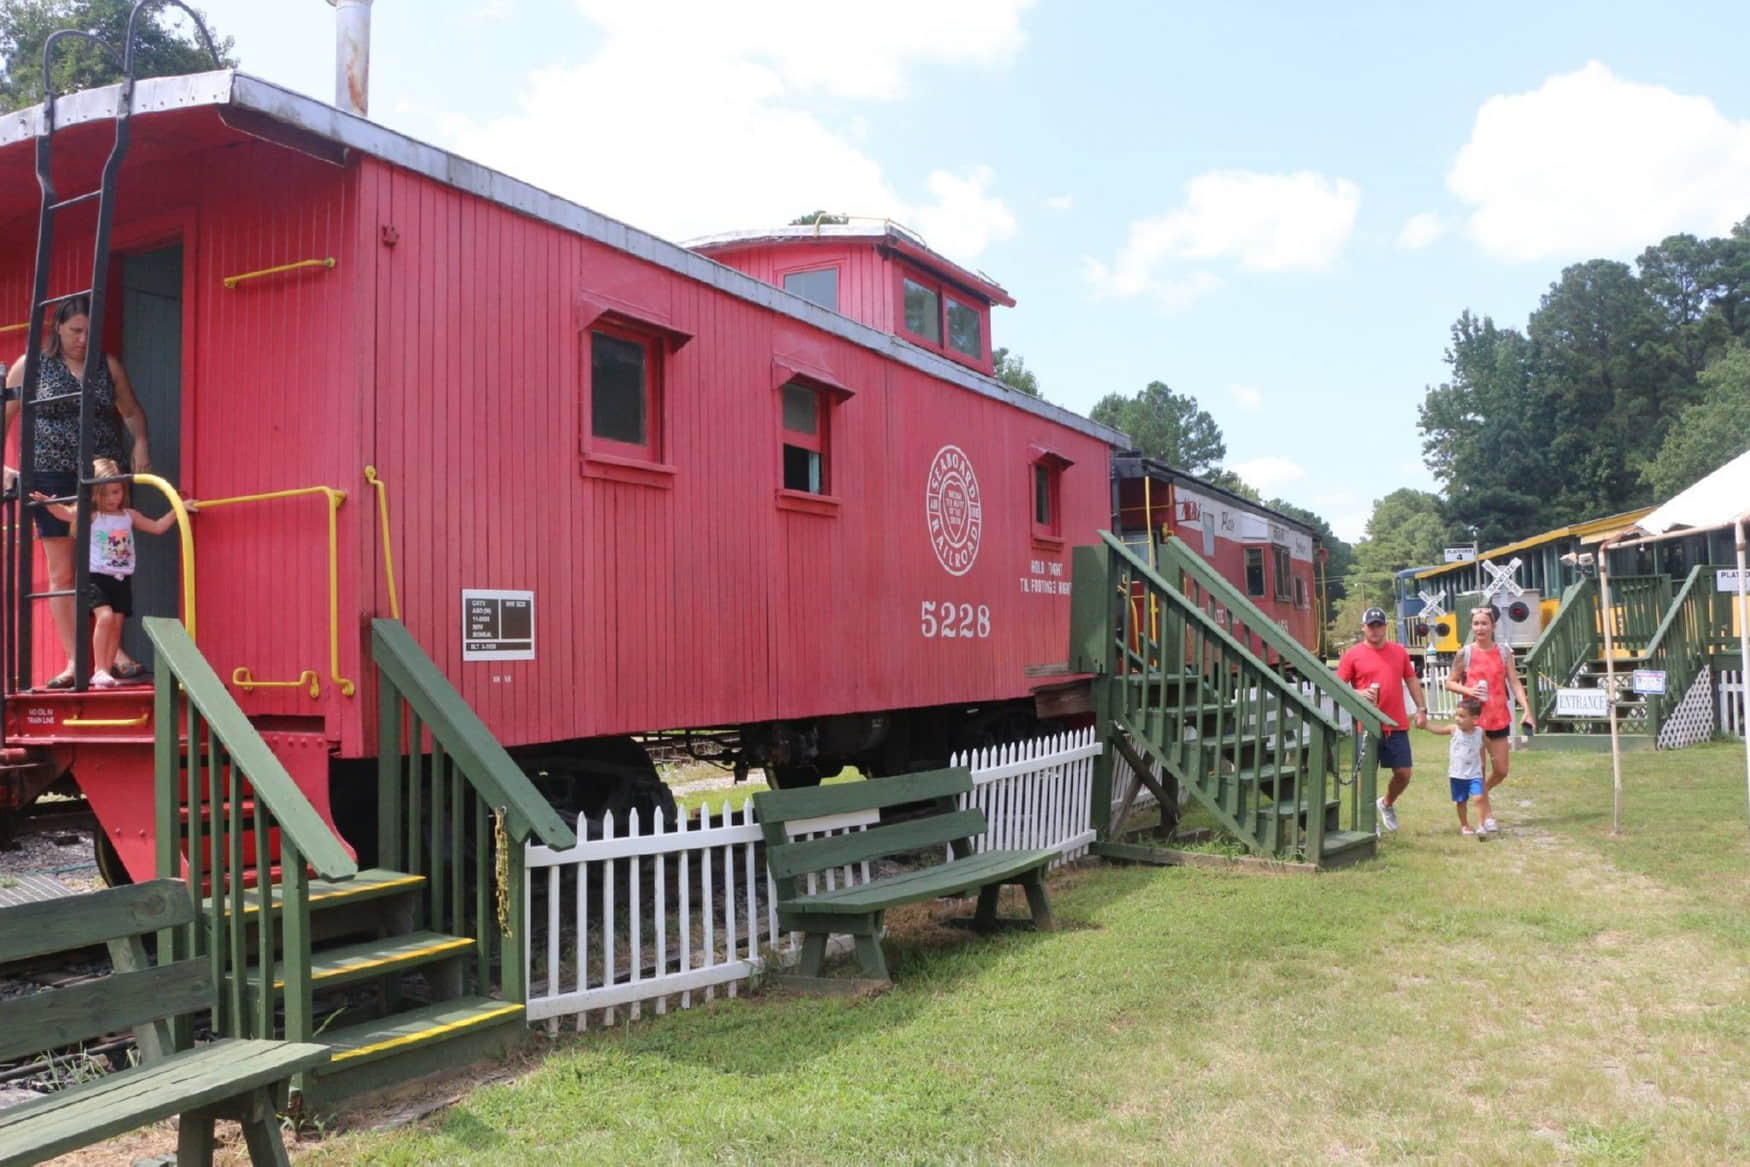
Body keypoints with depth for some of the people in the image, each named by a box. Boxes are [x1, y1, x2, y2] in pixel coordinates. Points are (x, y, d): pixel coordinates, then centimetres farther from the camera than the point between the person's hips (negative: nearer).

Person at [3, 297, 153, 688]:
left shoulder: (108, 366, 9)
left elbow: (131, 411, 18)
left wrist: (140, 443, 0)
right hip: (53, 475, -1)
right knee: (61, 572, 0)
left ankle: (114, 650, 2)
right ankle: (74, 661, 3)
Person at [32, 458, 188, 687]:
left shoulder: (129, 516, 12)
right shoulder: (91, 516, -2)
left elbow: (157, 527, 15)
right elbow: (66, 513, -18)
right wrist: (48, 503, -36)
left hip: (122, 579, 5)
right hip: (96, 577, -4)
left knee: (116, 624, 3)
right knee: (105, 616, -21)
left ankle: (105, 672, 11)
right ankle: (99, 670, -14)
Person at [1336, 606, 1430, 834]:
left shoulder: (1399, 651, 9)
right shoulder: (1352, 655, -2)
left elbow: (1412, 680, 15)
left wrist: (1421, 708, 7)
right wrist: (1359, 693, -19)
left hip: (1397, 725, 3)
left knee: (1403, 773, 4)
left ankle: (1387, 803, 33)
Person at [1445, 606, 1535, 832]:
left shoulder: (1504, 652, 2)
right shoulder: (1465, 654, -3)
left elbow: (1514, 682, -2)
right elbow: (1450, 682, 4)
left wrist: (1526, 709, -13)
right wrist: (1467, 690, -16)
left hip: (1499, 718, 2)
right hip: (1474, 718, -2)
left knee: (1501, 771, 8)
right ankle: (1485, 816, 9)